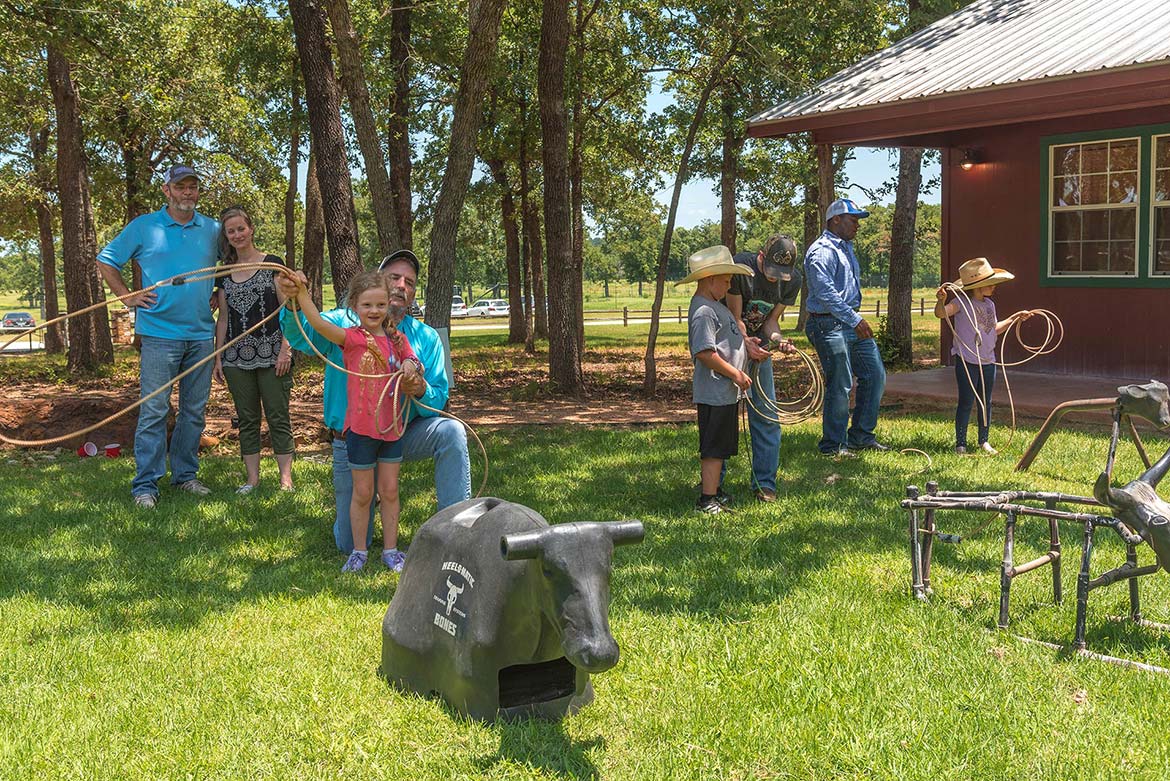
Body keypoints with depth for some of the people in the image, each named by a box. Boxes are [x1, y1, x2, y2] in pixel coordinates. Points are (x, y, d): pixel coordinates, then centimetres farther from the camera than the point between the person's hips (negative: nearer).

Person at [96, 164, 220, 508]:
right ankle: (145, 484, -1)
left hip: (201, 334, 4)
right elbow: (106, 261, 9)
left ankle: (185, 474, 22)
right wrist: (127, 297, 0)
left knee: (194, 411, 10)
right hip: (159, 333, -4)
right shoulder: (144, 227, 2)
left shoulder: (212, 230, 10)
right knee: (153, 411, -6)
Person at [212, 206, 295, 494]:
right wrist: (218, 356, 8)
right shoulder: (224, 273, 13)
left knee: (278, 417, -2)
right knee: (247, 419, 8)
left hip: (271, 355, -4)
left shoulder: (272, 264, 1)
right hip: (237, 358, 4)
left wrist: (285, 350, -11)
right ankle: (252, 477, 14)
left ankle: (286, 478, 2)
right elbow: (223, 317, 14)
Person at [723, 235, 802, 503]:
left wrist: (778, 339, -25)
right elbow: (735, 319, -20)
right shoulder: (741, 266, -24)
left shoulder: (792, 280, -9)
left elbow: (771, 321, -3)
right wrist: (747, 345, -37)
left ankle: (764, 484, 7)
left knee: (766, 414, -2)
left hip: (758, 343, 4)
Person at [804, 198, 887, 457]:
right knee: (840, 385, -6)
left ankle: (861, 436, 21)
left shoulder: (846, 248, 19)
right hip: (830, 325, -10)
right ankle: (832, 445, 6)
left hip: (852, 322, 10)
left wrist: (857, 319, 21)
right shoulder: (822, 251, -13)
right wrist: (855, 320, -21)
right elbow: (826, 293, -22)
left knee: (875, 375, 10)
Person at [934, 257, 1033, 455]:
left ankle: (983, 441, 24)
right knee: (966, 402, -4)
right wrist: (941, 300, -47)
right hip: (967, 361, -7)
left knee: (986, 402, 12)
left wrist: (1014, 318, 26)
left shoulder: (990, 305, 12)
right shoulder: (962, 302, -11)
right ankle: (960, 444, 5)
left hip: (988, 362, 7)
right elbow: (940, 313, -28)